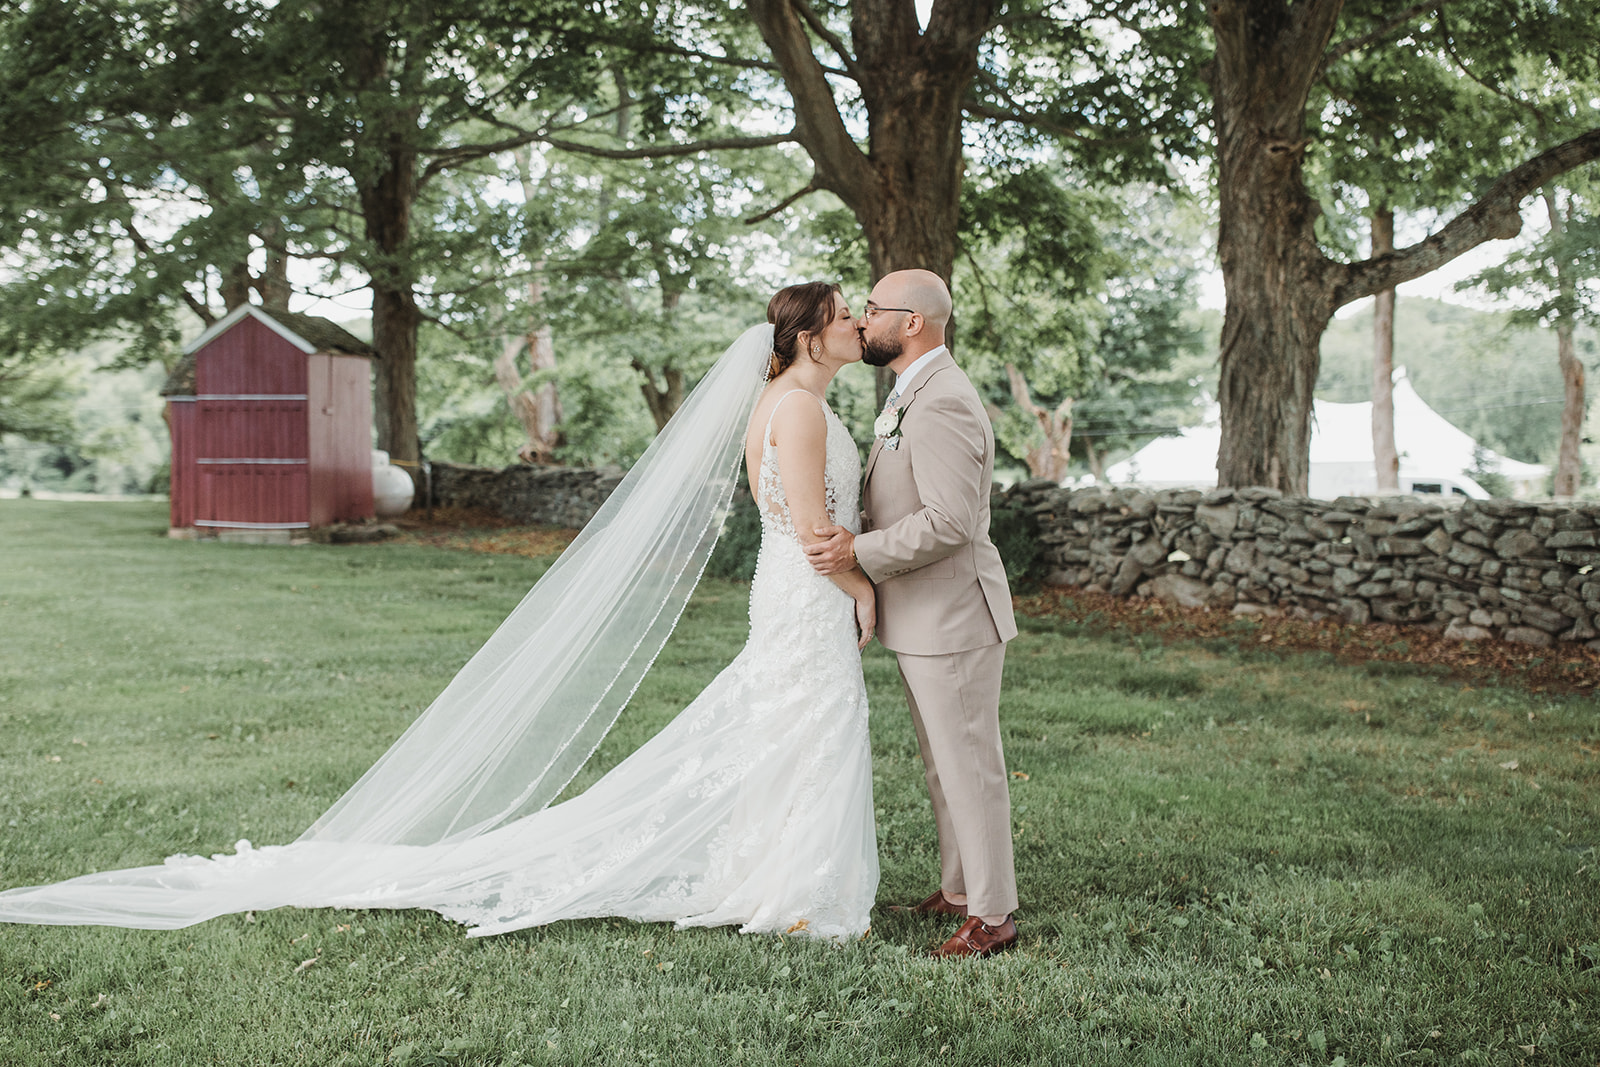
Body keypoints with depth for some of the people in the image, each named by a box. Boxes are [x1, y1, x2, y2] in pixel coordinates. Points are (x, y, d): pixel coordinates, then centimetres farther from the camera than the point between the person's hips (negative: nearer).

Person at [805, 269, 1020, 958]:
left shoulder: (942, 403, -21)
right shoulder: (913, 394, 14)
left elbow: (951, 520, -27)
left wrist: (861, 552, -23)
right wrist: (857, 539, 9)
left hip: (952, 616, -11)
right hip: (921, 617, 11)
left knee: (968, 765, -2)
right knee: (943, 765, 19)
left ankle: (992, 916, 8)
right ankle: (959, 888, 31)